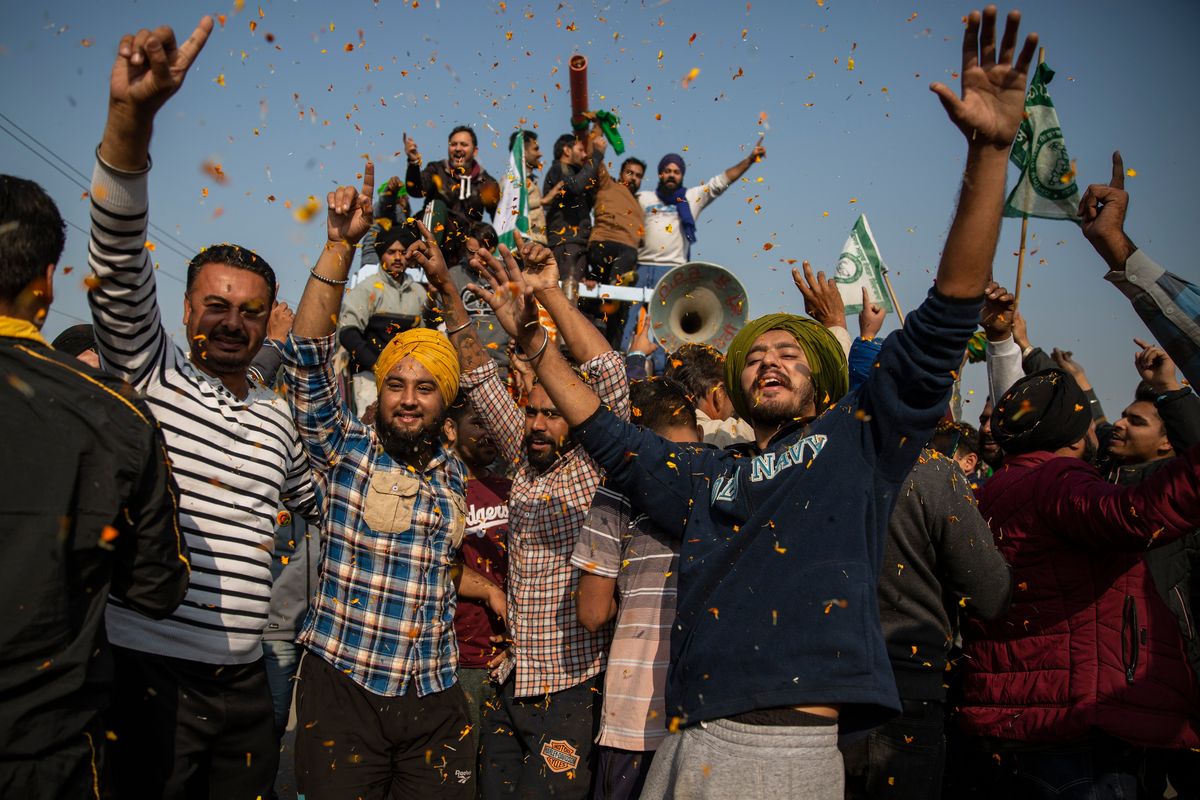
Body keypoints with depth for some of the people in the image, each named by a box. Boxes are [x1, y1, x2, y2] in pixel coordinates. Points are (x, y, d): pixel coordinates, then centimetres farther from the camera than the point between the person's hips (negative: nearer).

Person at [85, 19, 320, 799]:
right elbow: (119, 268, -20)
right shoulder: (150, 372, -3)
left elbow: (318, 507, 25)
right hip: (148, 675, -5)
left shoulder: (277, 416, 11)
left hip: (243, 683, 5)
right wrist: (132, 118, -33)